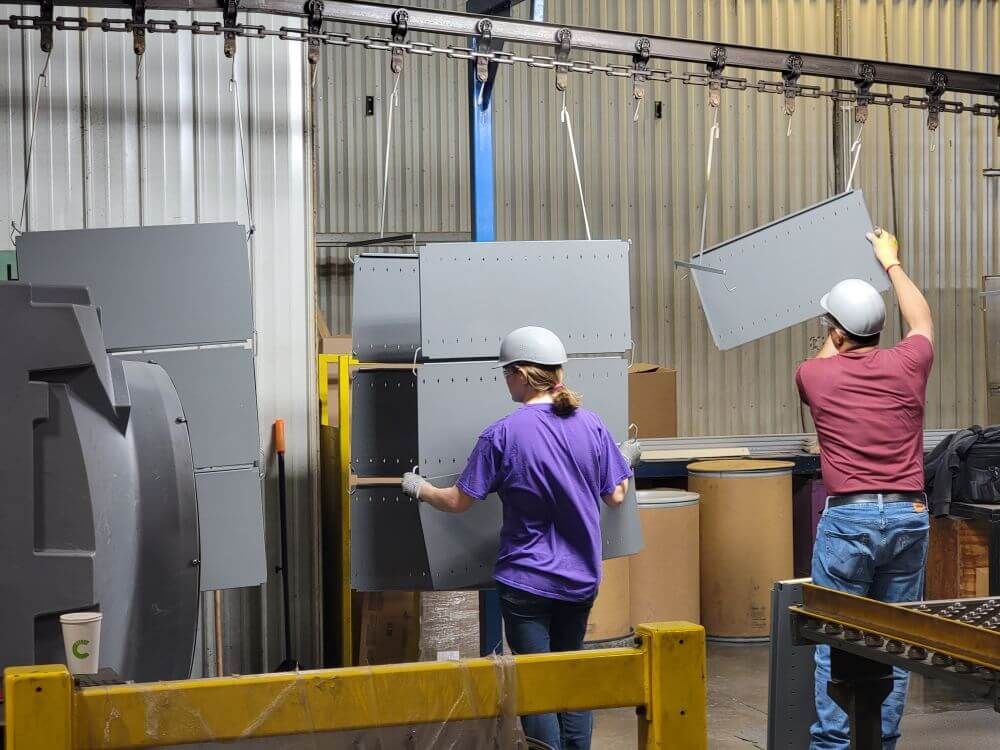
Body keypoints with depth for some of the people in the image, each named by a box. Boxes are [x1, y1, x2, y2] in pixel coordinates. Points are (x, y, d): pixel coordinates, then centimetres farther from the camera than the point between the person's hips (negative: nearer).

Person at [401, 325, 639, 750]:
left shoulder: (502, 435, -14)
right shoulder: (591, 426, -3)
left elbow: (459, 501, -8)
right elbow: (616, 497, 5)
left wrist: (420, 489, 12)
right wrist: (625, 461, 25)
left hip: (527, 582, -4)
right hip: (581, 580, 4)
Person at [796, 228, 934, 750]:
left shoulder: (814, 376, -2)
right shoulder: (907, 365, 3)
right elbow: (923, 321, 27)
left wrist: (837, 335, 43)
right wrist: (891, 263, 39)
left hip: (848, 517, -3)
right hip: (909, 515, 3)